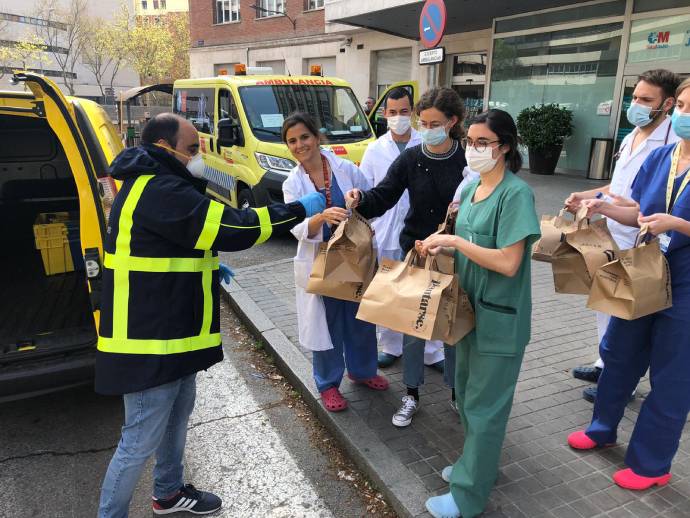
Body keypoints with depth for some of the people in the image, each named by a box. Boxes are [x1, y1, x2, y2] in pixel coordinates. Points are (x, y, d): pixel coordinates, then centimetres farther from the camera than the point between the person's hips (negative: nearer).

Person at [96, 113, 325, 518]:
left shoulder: (157, 184, 13)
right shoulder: (158, 191, -23)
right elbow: (232, 226, -26)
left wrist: (205, 264, 12)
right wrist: (301, 209, -16)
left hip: (172, 330, 12)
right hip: (149, 340, -11)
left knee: (177, 415, 25)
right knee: (141, 442, 1)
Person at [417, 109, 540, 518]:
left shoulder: (516, 193, -18)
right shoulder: (471, 188, 7)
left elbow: (508, 263, -24)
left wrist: (454, 241, -22)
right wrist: (443, 247, -2)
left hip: (499, 318, -8)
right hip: (471, 309, 8)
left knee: (484, 405, 4)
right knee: (466, 392, 20)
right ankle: (477, 464, 41)